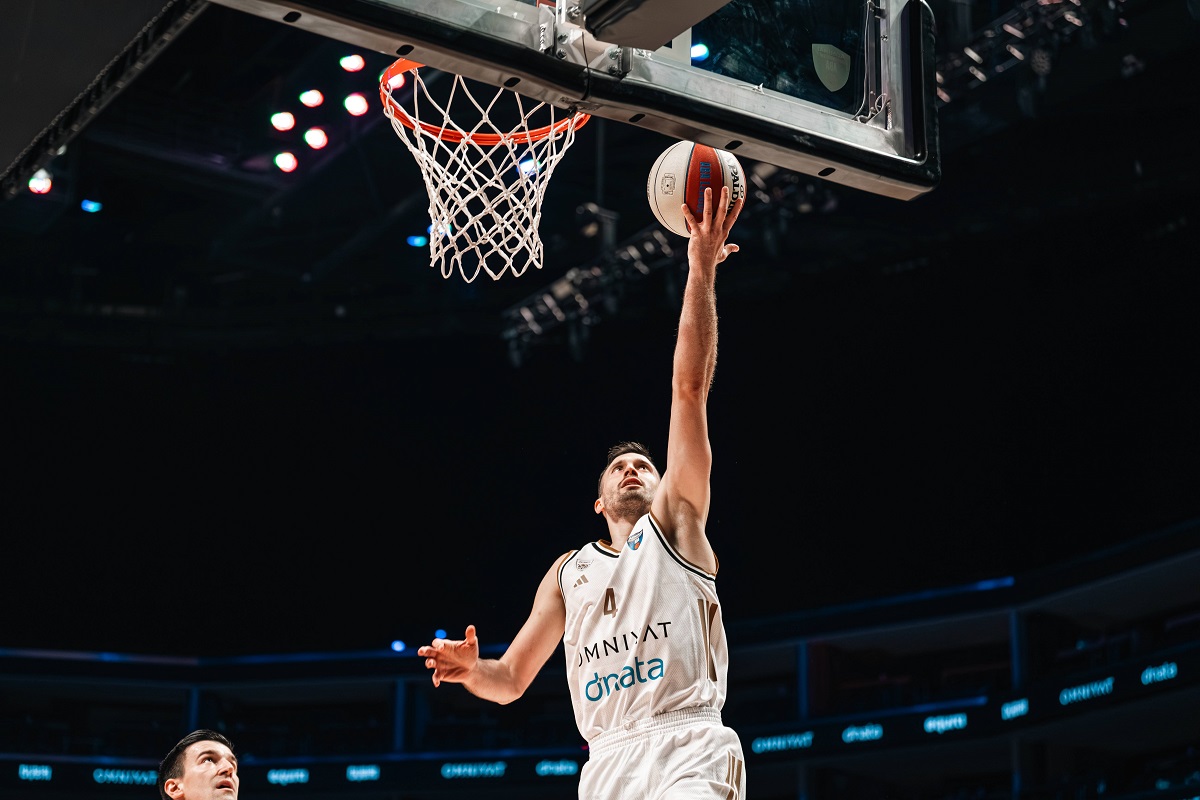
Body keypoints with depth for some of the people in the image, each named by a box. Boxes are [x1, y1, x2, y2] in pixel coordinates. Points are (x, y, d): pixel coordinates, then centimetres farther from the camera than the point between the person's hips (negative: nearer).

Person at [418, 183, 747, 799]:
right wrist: (472, 670, -2)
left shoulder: (675, 520, 13)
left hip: (688, 744, -4)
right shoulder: (568, 572, 24)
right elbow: (511, 681, 22)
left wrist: (701, 270, -2)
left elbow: (690, 388, 5)